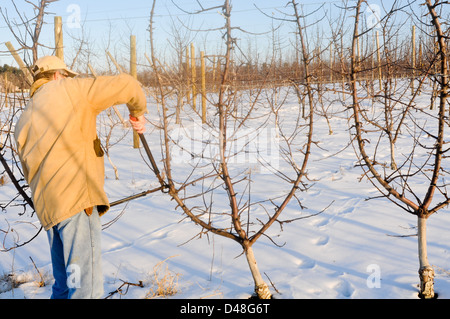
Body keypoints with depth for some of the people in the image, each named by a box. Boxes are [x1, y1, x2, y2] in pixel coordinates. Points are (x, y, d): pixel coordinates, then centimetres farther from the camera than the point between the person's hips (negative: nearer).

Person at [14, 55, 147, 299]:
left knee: (65, 284, 18)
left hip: (47, 207, 8)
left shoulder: (23, 122, 21)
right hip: (76, 199, -8)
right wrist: (137, 112, 18)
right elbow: (126, 85, 0)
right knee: (86, 285, -10)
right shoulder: (69, 89, 3)